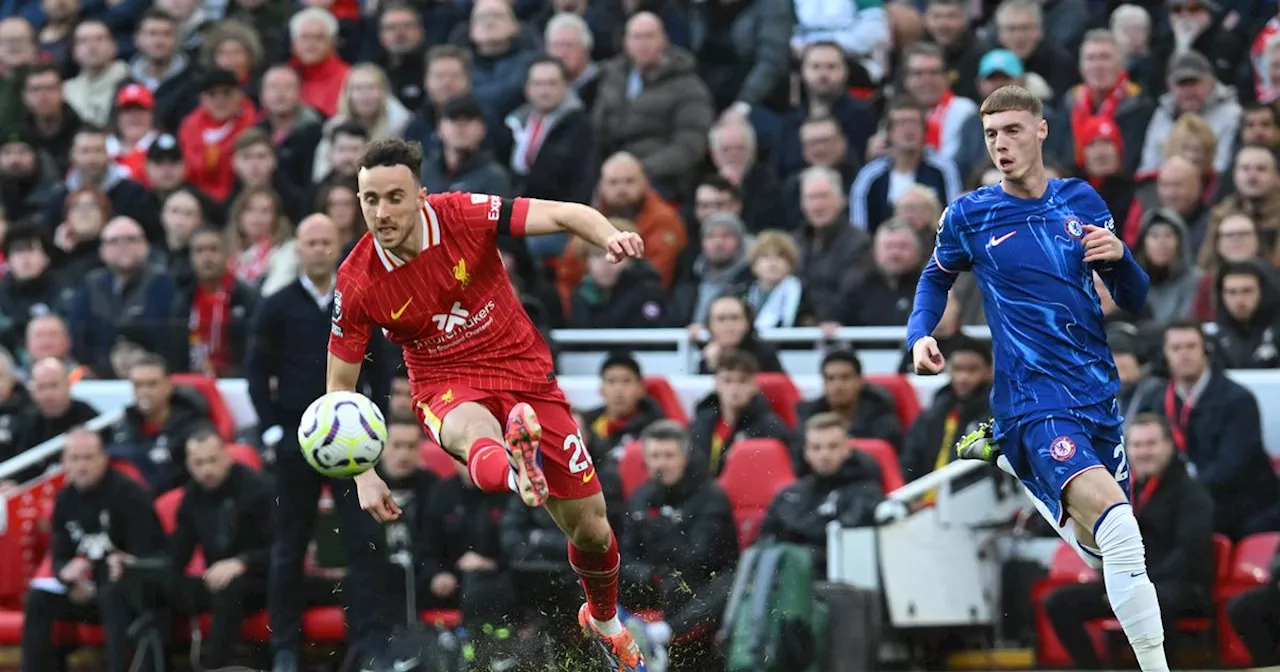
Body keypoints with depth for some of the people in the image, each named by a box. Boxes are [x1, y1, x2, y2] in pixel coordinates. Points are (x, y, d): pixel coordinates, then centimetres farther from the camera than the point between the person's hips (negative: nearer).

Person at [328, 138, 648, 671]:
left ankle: (604, 620, 35)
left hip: (524, 369, 2)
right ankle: (514, 471, -80)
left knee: (590, 527, 4)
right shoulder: (356, 285, -14)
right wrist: (363, 476, -12)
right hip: (446, 385, -1)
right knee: (474, 436, -42)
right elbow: (339, 387, -4)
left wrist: (610, 237, -40)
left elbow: (565, 215, -17)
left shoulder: (465, 216, -16)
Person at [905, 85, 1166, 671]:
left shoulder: (1082, 201, 5)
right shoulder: (969, 215, -2)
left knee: (1103, 552, 19)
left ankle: (1004, 456, 46)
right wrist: (919, 335, 0)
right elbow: (936, 277, 19)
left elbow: (1133, 301, 10)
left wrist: (1119, 257, -11)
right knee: (1113, 519, -29)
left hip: (1098, 395, 5)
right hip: (1034, 399, -5)